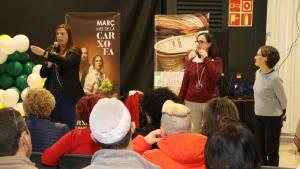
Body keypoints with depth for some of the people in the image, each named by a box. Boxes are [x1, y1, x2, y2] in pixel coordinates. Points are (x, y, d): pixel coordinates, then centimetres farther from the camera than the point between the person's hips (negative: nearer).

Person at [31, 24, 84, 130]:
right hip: (52, 93, 4)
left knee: (68, 129, -2)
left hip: (68, 95, -4)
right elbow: (43, 74, 10)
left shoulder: (75, 52, -2)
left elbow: (65, 62, -24)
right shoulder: (52, 50, 10)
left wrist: (45, 54, -32)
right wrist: (49, 63, -9)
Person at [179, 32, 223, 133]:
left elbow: (216, 77, -19)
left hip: (210, 102, -2)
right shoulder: (191, 61, 7)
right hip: (192, 103, 2)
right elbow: (184, 84, 8)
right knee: (193, 132, 5)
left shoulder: (216, 61, 1)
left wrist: (205, 59, -13)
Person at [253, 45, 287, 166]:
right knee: (260, 150, 14)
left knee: (271, 151, 3)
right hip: (258, 116, 7)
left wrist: (281, 113, 5)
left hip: (272, 118, -7)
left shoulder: (274, 78, -21)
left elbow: (283, 100, -9)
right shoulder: (258, 73, 2)